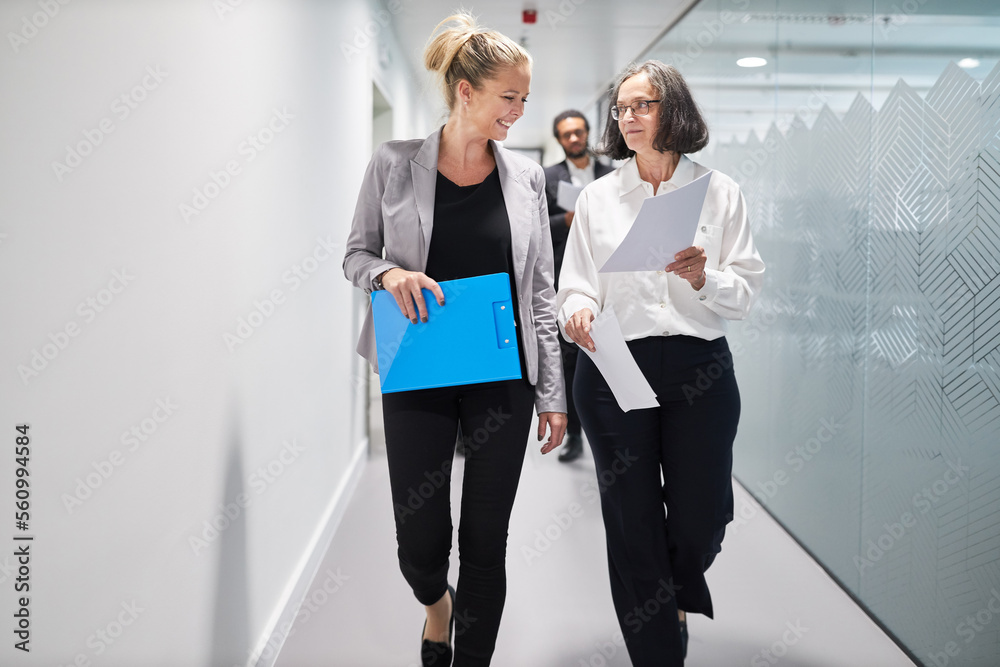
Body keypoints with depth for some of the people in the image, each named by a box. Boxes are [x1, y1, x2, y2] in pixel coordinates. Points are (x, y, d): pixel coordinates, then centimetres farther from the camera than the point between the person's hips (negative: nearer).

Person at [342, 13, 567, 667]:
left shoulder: (525, 176, 3)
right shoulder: (395, 163, -3)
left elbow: (542, 291, 5)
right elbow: (357, 252, 6)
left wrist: (553, 393, 3)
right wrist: (388, 273, -18)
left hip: (502, 377, 2)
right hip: (417, 378, -1)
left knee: (486, 541, 6)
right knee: (421, 542, 3)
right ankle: (436, 603, 40)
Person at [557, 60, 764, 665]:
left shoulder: (720, 192, 6)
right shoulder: (597, 197, 9)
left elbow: (747, 293, 3)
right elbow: (576, 288, 6)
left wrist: (703, 277, -17)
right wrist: (579, 313, -17)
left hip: (700, 369, 0)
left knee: (701, 519, 6)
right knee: (633, 523, 3)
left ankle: (679, 596, 43)